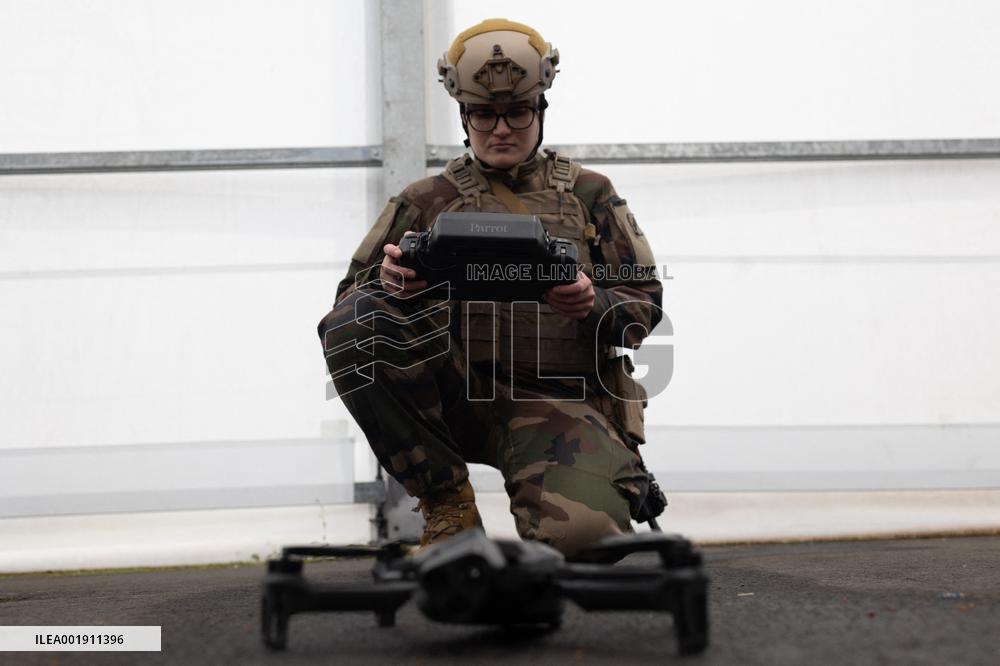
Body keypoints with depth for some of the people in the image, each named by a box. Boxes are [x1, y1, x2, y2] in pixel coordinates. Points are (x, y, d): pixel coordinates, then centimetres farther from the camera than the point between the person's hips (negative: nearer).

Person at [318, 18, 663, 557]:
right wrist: (390, 285, -14)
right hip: (458, 399, 2)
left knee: (579, 531, -33)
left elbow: (644, 303, 11)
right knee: (352, 322, -26)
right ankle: (447, 502, -13)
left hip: (557, 403, -2)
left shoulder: (588, 194, 17)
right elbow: (350, 298, 11)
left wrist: (594, 305, -14)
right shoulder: (426, 202, 17)